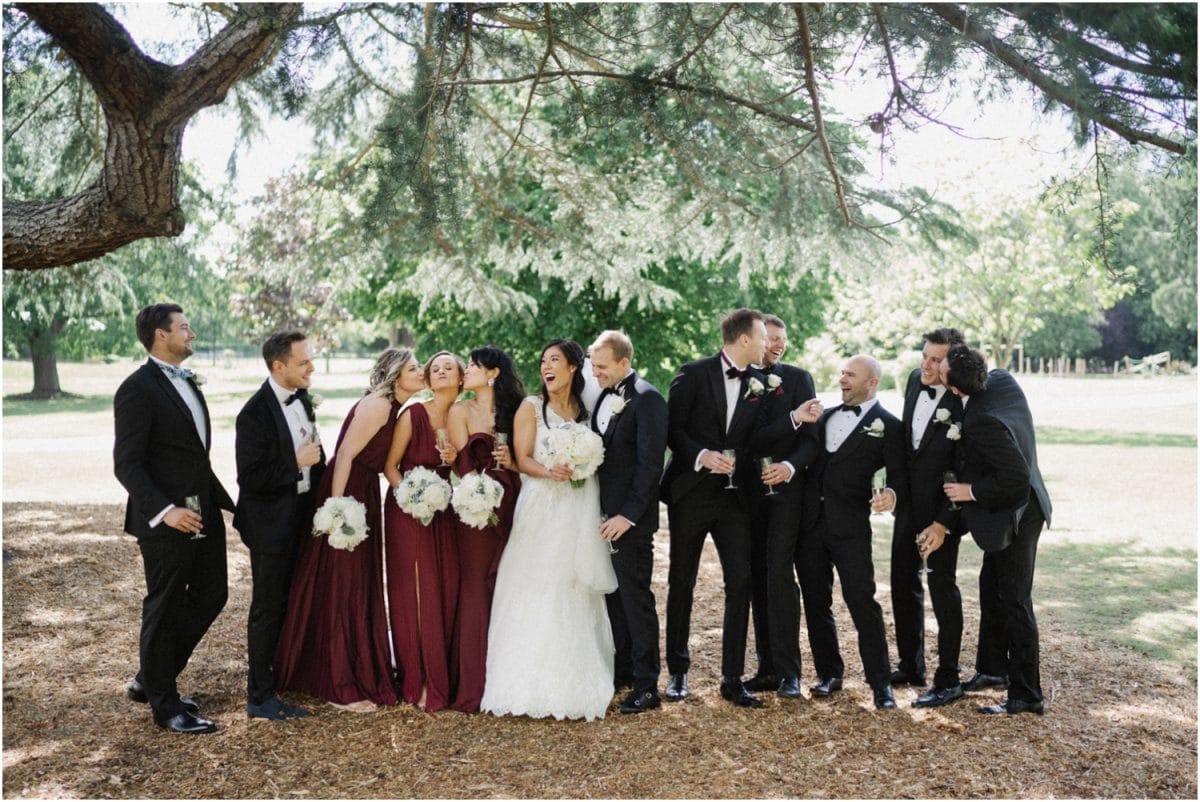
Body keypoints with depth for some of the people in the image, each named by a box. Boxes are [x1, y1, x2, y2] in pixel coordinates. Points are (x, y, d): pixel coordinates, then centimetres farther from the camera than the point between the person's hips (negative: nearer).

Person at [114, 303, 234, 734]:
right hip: (166, 520, -9)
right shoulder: (138, 389, -15)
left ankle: (151, 680, 32)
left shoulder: (186, 381, 12)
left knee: (211, 596, 16)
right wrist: (164, 510, -27)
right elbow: (126, 464, -18)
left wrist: (223, 500, 15)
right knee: (165, 610, 5)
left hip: (204, 514, 9)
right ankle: (164, 705, 21)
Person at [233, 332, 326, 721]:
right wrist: (297, 463, -22)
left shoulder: (301, 398, 3)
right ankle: (260, 696, 13)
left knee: (291, 603, 20)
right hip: (270, 524, -8)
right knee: (268, 609, 2)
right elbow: (250, 478, -23)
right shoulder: (255, 413, -21)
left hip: (300, 517, 8)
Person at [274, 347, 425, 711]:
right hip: (346, 494, -10)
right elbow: (345, 454, -21)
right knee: (342, 589, -2)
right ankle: (341, 686, 7)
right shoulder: (377, 404, -16)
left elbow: (380, 459, 10)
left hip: (363, 496, 10)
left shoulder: (389, 406, 12)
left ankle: (359, 672, 29)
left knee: (360, 588, 17)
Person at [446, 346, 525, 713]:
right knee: (476, 590, -2)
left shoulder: (513, 411, 10)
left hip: (509, 509, 3)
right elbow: (463, 466, -2)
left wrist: (510, 462, -8)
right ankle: (472, 686, 5)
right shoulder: (460, 412, 2)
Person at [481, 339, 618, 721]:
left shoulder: (587, 410, 13)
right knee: (536, 597, -5)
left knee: (576, 596, 4)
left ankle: (575, 685, 12)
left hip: (580, 513, 3)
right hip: (541, 511, -3)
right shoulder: (531, 407, 3)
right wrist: (549, 471, -22)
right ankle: (531, 685, 0)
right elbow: (522, 459, -4)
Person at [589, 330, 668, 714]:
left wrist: (628, 515, -20)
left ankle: (646, 686, 7)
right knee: (613, 596, 14)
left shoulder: (646, 398, -13)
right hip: (605, 515, 8)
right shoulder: (604, 396, 12)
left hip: (630, 518, -8)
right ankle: (621, 670, 26)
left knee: (636, 599, -1)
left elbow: (650, 463, -18)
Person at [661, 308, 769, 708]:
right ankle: (678, 672, 22)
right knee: (681, 583, 7)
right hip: (691, 492, -3)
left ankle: (732, 679, 7)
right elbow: (672, 428, -5)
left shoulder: (760, 383, 6)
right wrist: (701, 455, -20)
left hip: (735, 496, 3)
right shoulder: (694, 374, -5)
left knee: (740, 582, -3)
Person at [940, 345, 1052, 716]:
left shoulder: (982, 421, -32)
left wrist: (971, 491, -18)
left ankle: (1026, 695, 11)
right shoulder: (1002, 382, -6)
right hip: (1013, 512, 10)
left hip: (1014, 517, -10)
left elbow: (1016, 478, -30)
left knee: (1014, 602, 0)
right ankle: (993, 669, 37)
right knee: (991, 589, 22)